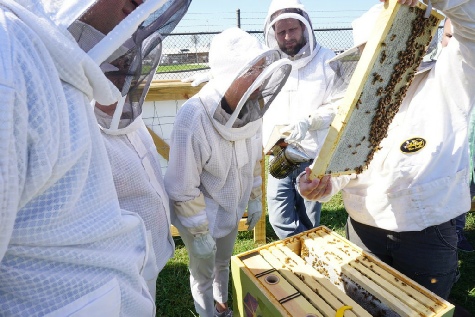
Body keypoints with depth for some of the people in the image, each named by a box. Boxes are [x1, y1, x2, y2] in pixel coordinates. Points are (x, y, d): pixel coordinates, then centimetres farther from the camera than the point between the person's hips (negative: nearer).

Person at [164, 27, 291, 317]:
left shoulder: (250, 107, -13)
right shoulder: (194, 117, -33)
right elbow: (183, 188, -24)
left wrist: (255, 199, 10)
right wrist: (199, 233, -16)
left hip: (231, 209, 6)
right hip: (201, 215, -5)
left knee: (223, 263, 29)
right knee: (204, 272, 20)